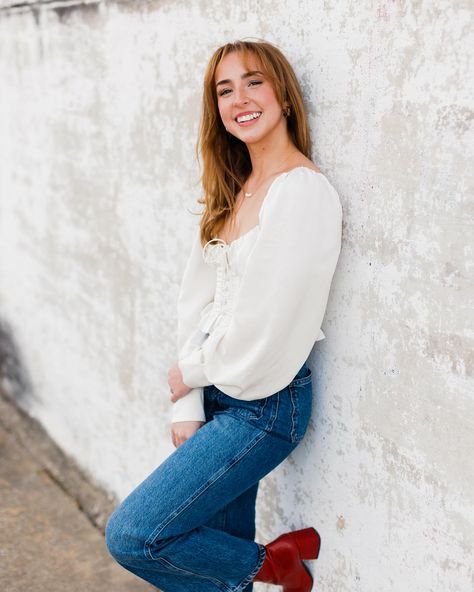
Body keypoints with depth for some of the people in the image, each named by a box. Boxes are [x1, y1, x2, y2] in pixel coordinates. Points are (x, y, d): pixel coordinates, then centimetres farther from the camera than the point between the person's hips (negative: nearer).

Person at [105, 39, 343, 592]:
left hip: (264, 404, -7)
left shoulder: (303, 191, -17)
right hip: (214, 396, 7)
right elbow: (196, 301, 5)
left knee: (131, 535, -9)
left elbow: (265, 324, -19)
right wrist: (186, 406, -3)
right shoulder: (231, 191, 9)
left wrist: (190, 374, -3)